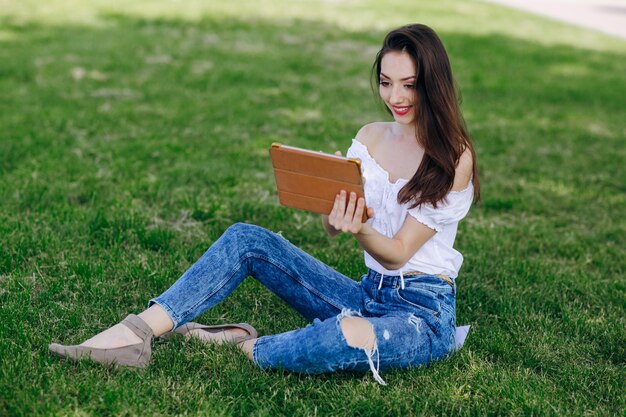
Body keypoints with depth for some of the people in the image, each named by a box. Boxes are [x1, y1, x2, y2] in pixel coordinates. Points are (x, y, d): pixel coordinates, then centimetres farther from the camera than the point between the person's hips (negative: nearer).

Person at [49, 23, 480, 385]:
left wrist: (360, 228, -33)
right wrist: (336, 212, -25)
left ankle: (239, 349, -14)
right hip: (370, 292, 6)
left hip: (425, 312, -5)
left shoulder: (454, 157, -10)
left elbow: (398, 253, -13)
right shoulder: (371, 136, 6)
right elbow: (331, 225, -2)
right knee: (247, 239, -11)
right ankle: (137, 332, -22)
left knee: (343, 339, -40)